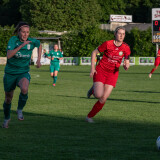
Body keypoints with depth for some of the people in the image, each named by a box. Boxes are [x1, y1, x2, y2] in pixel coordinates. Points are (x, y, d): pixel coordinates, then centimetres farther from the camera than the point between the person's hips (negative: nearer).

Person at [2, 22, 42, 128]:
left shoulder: (32, 41, -8)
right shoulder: (13, 40, -15)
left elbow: (39, 45, 18)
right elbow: (9, 55, -30)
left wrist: (39, 60, 11)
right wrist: (21, 45, -34)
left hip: (24, 72, 0)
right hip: (10, 73, 0)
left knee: (24, 89, -33)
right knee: (8, 99, 11)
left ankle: (20, 110, -7)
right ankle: (7, 118, 39)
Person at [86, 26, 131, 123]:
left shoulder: (126, 48, -7)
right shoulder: (107, 44, -14)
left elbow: (127, 62, 4)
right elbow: (94, 53, -1)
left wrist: (126, 66, -21)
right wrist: (92, 68, -6)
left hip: (113, 74, 2)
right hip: (101, 70, -2)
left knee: (103, 99, -7)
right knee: (99, 95, -21)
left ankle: (90, 116, 12)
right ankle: (93, 90, 17)